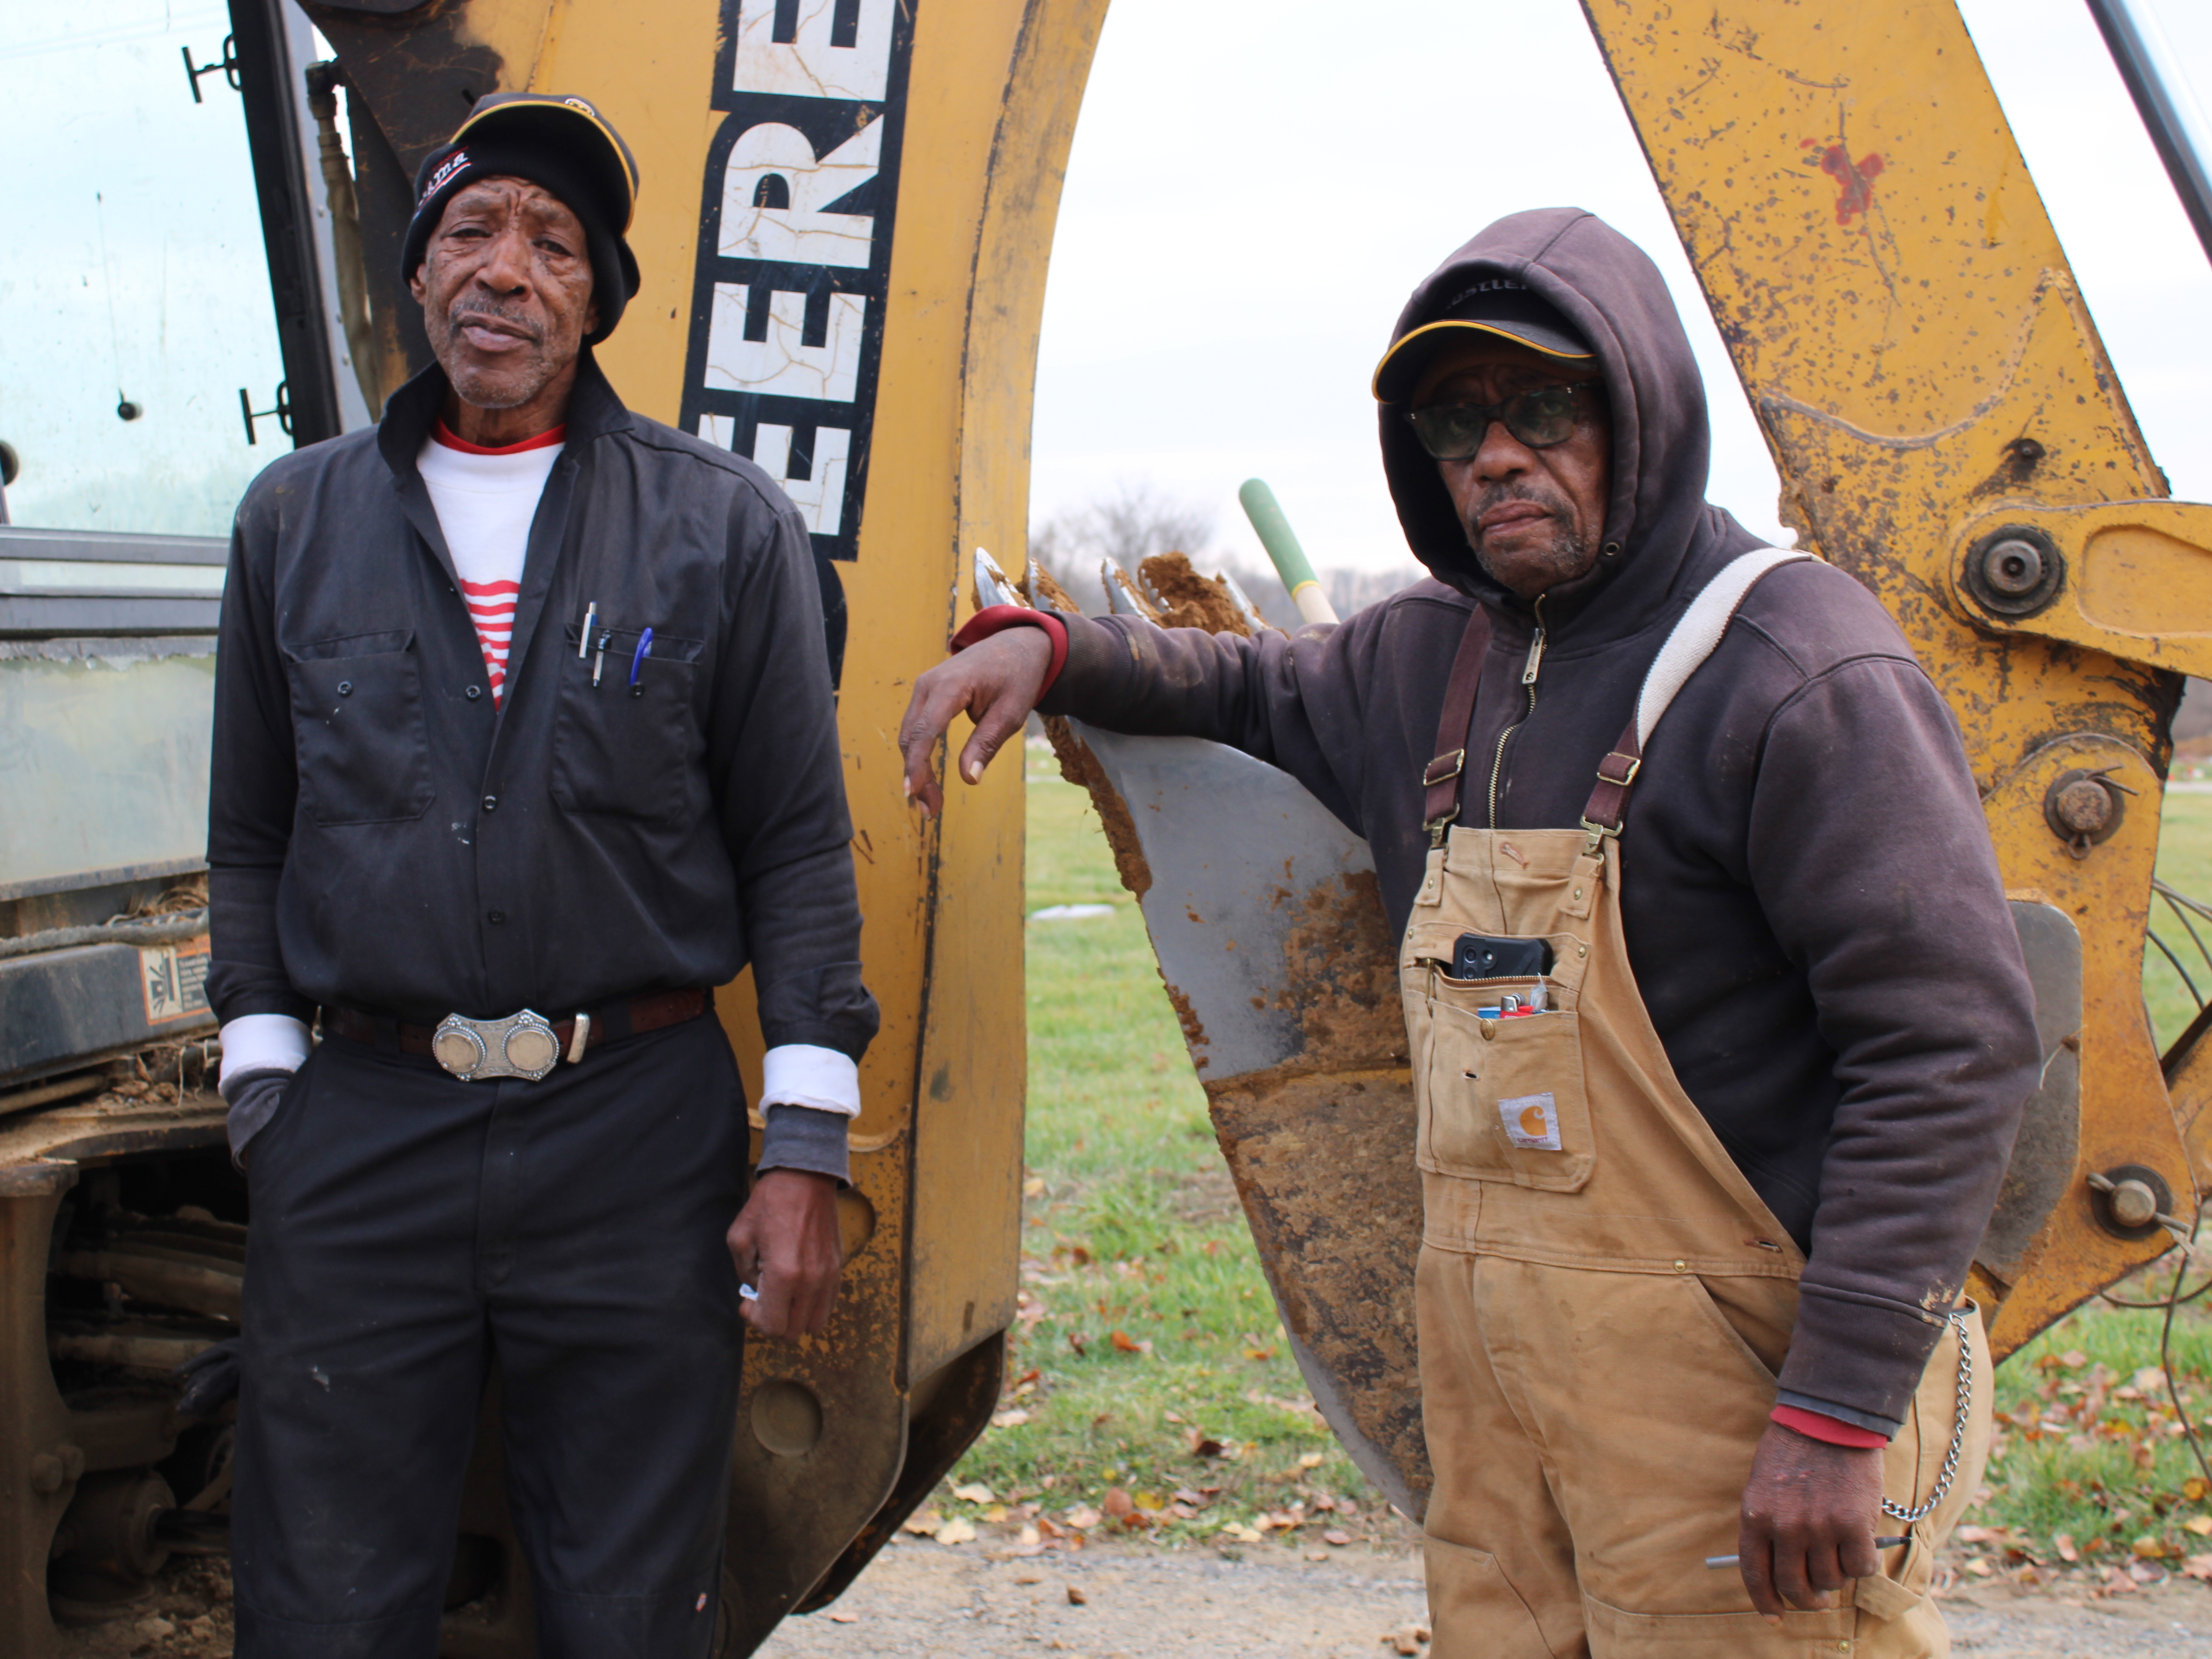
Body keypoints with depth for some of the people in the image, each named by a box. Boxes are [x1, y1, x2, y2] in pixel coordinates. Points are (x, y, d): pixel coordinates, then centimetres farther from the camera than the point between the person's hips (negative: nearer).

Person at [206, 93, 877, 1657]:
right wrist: (265, 1093, 4)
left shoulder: (724, 524, 3)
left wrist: (806, 1151, -5)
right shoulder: (298, 520, 10)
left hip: (642, 1133, -1)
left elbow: (799, 850, 1)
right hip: (360, 1144, 2)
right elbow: (252, 840, 13)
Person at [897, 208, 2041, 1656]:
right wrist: (1048, 649, 11)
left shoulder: (1799, 673, -13)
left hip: (1734, 1377, -7)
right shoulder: (1432, 659, 11)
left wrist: (1840, 1413, -20)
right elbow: (1260, 689, 32)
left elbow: (1955, 1046, -17)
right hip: (1492, 1369, 7)